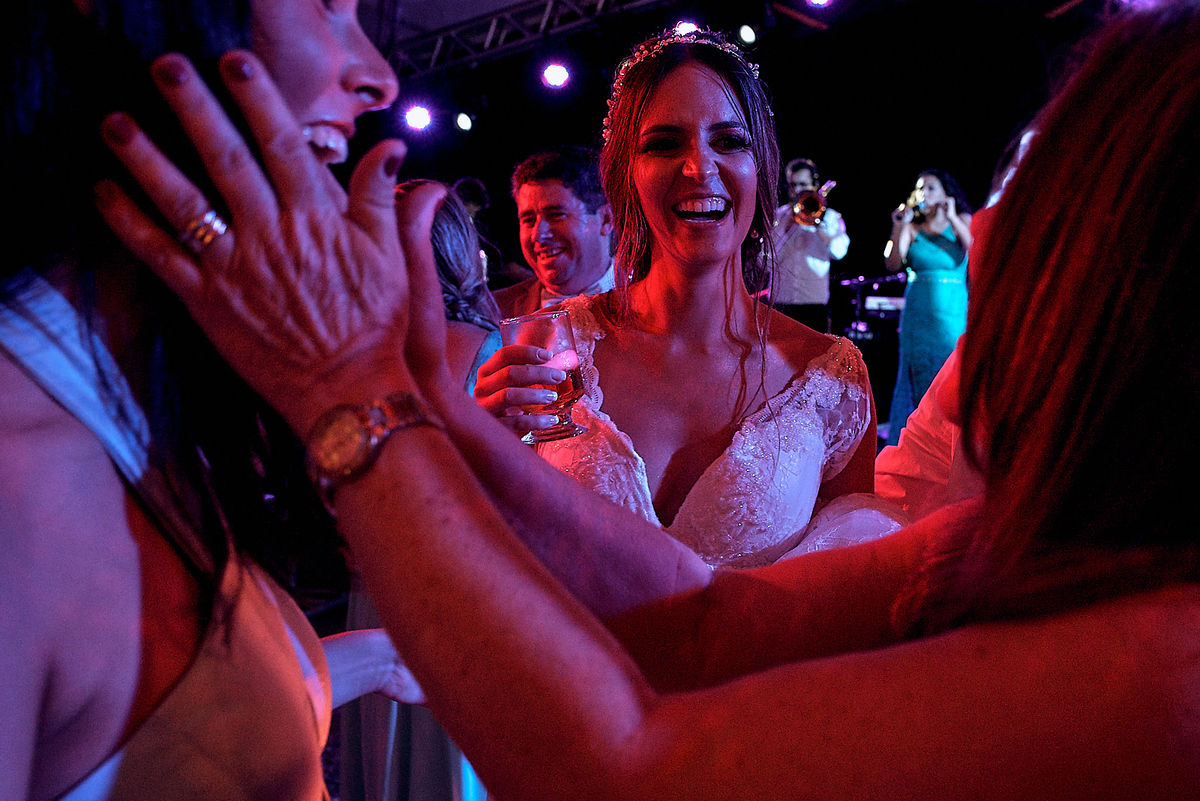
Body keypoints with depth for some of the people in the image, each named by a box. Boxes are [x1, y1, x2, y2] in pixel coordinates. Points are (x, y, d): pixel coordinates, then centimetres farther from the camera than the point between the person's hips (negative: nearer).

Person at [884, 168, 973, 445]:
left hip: (952, 312, -2)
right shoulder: (912, 228, 8)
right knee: (918, 383, 4)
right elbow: (893, 264, -4)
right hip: (918, 314, 2)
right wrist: (899, 229, -15)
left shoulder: (961, 221, 7)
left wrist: (951, 218, -18)